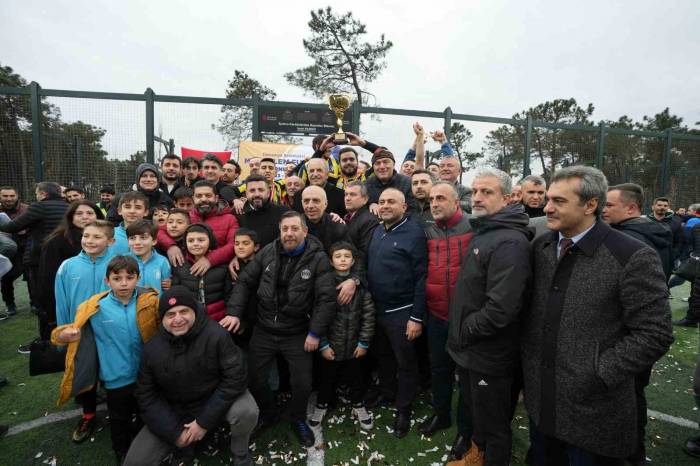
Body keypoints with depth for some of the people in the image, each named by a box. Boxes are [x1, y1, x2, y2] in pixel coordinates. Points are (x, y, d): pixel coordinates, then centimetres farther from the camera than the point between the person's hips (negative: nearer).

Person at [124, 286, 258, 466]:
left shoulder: (215, 335, -24)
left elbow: (235, 377, -23)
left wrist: (204, 421, -20)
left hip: (215, 401, -3)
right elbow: (146, 396, -3)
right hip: (173, 412, 3)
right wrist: (174, 432, -10)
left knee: (246, 411, -31)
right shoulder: (151, 348, -11)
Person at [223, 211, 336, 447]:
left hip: (297, 334, -2)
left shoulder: (318, 259, -13)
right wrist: (234, 312, -8)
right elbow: (244, 282, 3)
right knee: (255, 379, 12)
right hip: (263, 330, 3)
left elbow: (326, 299, -15)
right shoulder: (267, 252, -3)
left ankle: (298, 420, 37)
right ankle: (267, 414, 43)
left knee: (303, 383, 5)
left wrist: (315, 333, -16)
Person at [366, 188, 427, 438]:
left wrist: (417, 316, -17)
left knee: (405, 362, 11)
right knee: (382, 355, 23)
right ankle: (386, 390, 47)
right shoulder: (376, 232, 6)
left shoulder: (414, 233, -15)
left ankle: (404, 409, 31)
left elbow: (422, 277, -17)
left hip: (401, 312, -6)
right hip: (376, 308, 6)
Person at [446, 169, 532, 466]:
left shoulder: (509, 242, -24)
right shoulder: (482, 231, 8)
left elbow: (500, 309, -32)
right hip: (469, 349, 9)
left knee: (493, 424, 14)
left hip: (489, 356, -9)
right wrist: (460, 333, 9)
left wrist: (464, 333, -18)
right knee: (474, 411, 28)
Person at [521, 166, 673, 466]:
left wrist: (598, 376, -18)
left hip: (593, 409, -5)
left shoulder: (632, 258, -17)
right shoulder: (540, 247, 0)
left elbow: (655, 334, -16)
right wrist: (528, 360, 3)